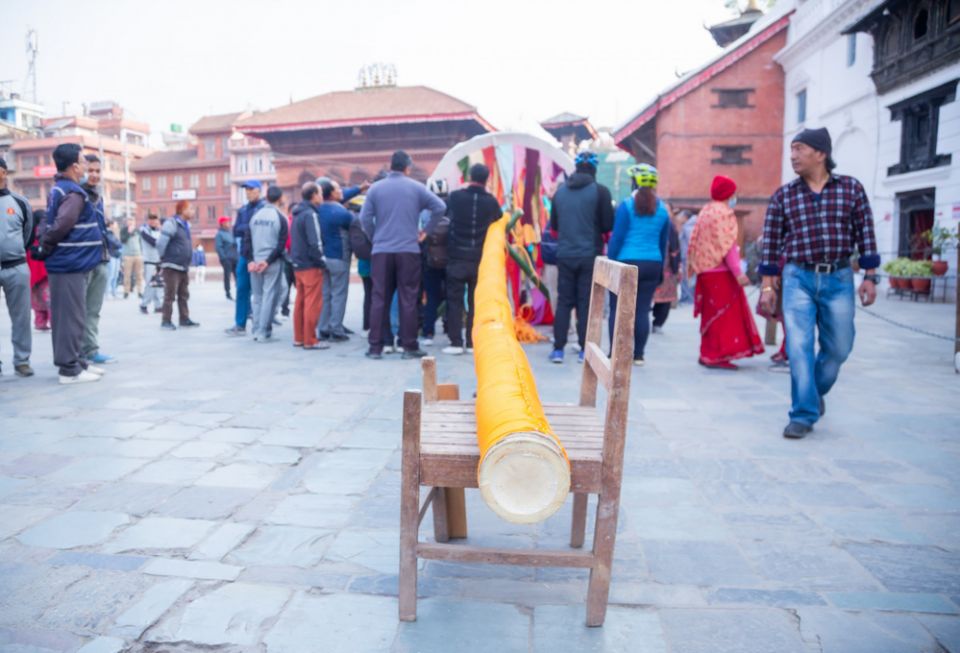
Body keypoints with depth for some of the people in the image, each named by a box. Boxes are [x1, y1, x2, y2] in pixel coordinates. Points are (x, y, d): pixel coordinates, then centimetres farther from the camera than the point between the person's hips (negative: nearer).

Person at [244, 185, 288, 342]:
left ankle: (257, 331, 15)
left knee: (257, 297, 13)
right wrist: (268, 261, -11)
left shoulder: (255, 216, 9)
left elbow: (247, 240, 4)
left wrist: (251, 260, 0)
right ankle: (264, 332, -2)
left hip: (255, 263, 5)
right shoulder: (280, 217, -5)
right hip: (273, 264, -5)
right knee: (269, 297, -1)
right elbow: (281, 244, -12)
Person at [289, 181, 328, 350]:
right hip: (311, 266, -9)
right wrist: (322, 261, -11)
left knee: (300, 302, 13)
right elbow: (315, 243, -19)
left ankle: (299, 338, 18)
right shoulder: (310, 214, -15)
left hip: (298, 265, 9)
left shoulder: (297, 214, 14)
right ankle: (310, 340, -2)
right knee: (313, 304, -4)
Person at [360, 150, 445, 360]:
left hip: (381, 251, 1)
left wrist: (375, 238, 11)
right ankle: (409, 346, 6)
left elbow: (365, 218, -2)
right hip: (408, 250, -1)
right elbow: (440, 207, 4)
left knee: (380, 299, 5)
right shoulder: (416, 187, 2)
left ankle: (375, 347, 7)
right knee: (408, 299, 3)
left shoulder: (375, 188, 4)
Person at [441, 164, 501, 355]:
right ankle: (473, 343, 9)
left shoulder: (456, 196, -4)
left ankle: (456, 343, 2)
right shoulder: (491, 201, -2)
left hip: (457, 257, -1)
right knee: (476, 301, 8)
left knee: (455, 300, 5)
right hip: (479, 258, 1)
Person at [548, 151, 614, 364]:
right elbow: (608, 225, -7)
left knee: (564, 301, 8)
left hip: (565, 255, 3)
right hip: (590, 256, -3)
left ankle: (558, 349, 6)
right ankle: (585, 350, 6)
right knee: (586, 303, 3)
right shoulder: (600, 191, -7)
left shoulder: (560, 190, 5)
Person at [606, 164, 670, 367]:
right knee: (642, 311, 7)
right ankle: (638, 355, 8)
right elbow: (664, 242, 13)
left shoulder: (626, 206, -5)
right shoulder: (662, 209, 8)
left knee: (617, 309, 4)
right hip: (652, 264, 4)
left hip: (626, 263, -4)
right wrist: (660, 269, 19)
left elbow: (616, 238, -7)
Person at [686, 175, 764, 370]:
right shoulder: (725, 213, -11)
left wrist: (694, 266, 20)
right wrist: (738, 273, -20)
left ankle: (708, 354, 20)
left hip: (705, 271, 9)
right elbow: (728, 246, -18)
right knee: (724, 313, -4)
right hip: (721, 272, -9)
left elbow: (695, 242, 15)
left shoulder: (705, 211, 14)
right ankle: (716, 356, -5)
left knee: (711, 313, 14)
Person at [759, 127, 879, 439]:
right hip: (798, 278, -1)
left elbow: (865, 234, 4)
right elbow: (771, 243, 4)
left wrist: (870, 277, 0)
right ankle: (803, 415, 2)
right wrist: (767, 286, 0)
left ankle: (815, 391, 36)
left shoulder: (851, 188, 4)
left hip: (839, 279, 1)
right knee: (799, 348, -7)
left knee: (838, 348, 9)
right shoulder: (782, 196, 3)